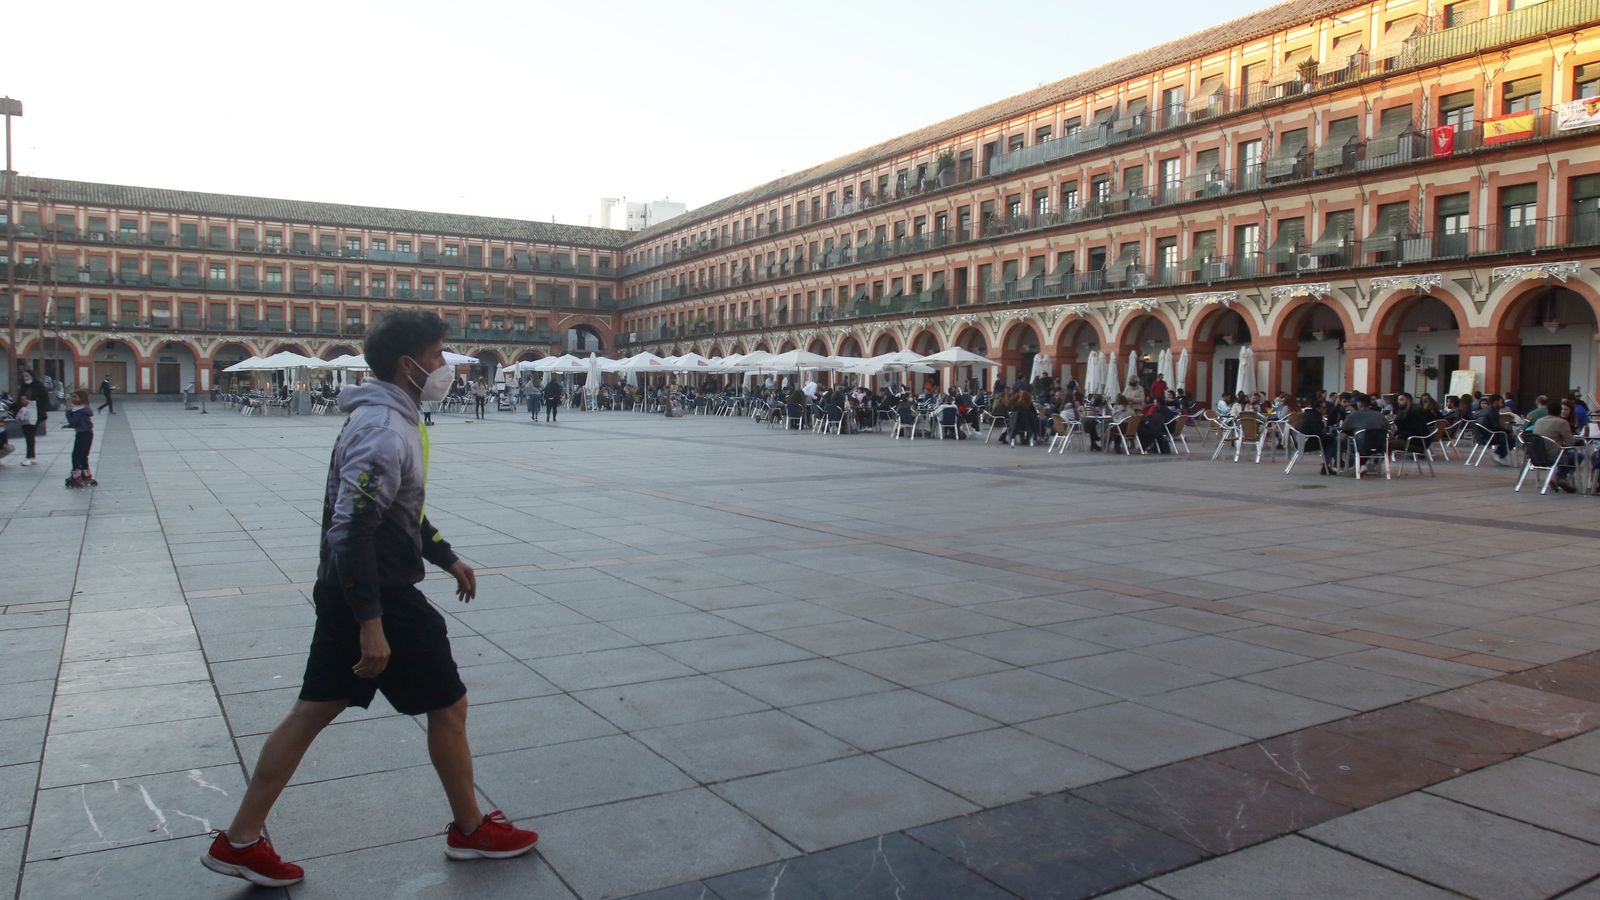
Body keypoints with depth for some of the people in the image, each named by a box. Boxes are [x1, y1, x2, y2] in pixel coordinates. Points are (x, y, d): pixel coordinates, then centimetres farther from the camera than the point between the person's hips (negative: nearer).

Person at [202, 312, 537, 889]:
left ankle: (240, 841, 25)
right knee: (449, 704, 6)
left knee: (313, 711, 15)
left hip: (346, 593, 10)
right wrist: (371, 625, -28)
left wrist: (446, 557, 24)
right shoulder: (386, 430, -23)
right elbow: (351, 532, -28)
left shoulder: (387, 418, 10)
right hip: (378, 597, -10)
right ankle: (471, 830, 23)